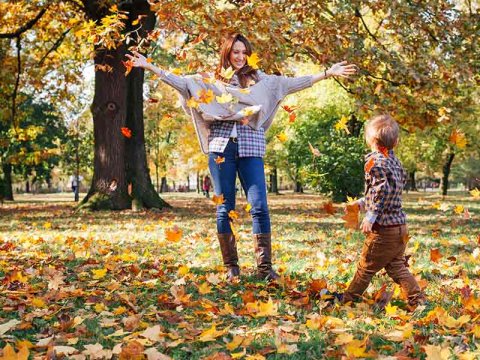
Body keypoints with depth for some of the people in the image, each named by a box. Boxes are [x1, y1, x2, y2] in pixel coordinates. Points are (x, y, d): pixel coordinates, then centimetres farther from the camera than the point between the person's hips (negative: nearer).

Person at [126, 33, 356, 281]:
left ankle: (264, 267, -5)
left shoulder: (259, 79, 13)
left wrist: (328, 73, 3)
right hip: (221, 148, 0)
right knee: (224, 209, 2)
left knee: (259, 207, -9)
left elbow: (291, 83, 9)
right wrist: (149, 66, 1)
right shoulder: (211, 80, 12)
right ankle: (231, 267, 11)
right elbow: (182, 82, 8)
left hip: (250, 148, 0)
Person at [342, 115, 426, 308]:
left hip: (384, 228, -8)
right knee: (396, 267, 15)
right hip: (399, 226, 8)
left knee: (366, 266, 6)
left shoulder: (374, 161, -14)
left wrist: (371, 216, -21)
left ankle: (349, 298, 19)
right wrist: (363, 202, 28)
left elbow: (383, 190, -24)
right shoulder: (394, 160, 12)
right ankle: (417, 298, 11)